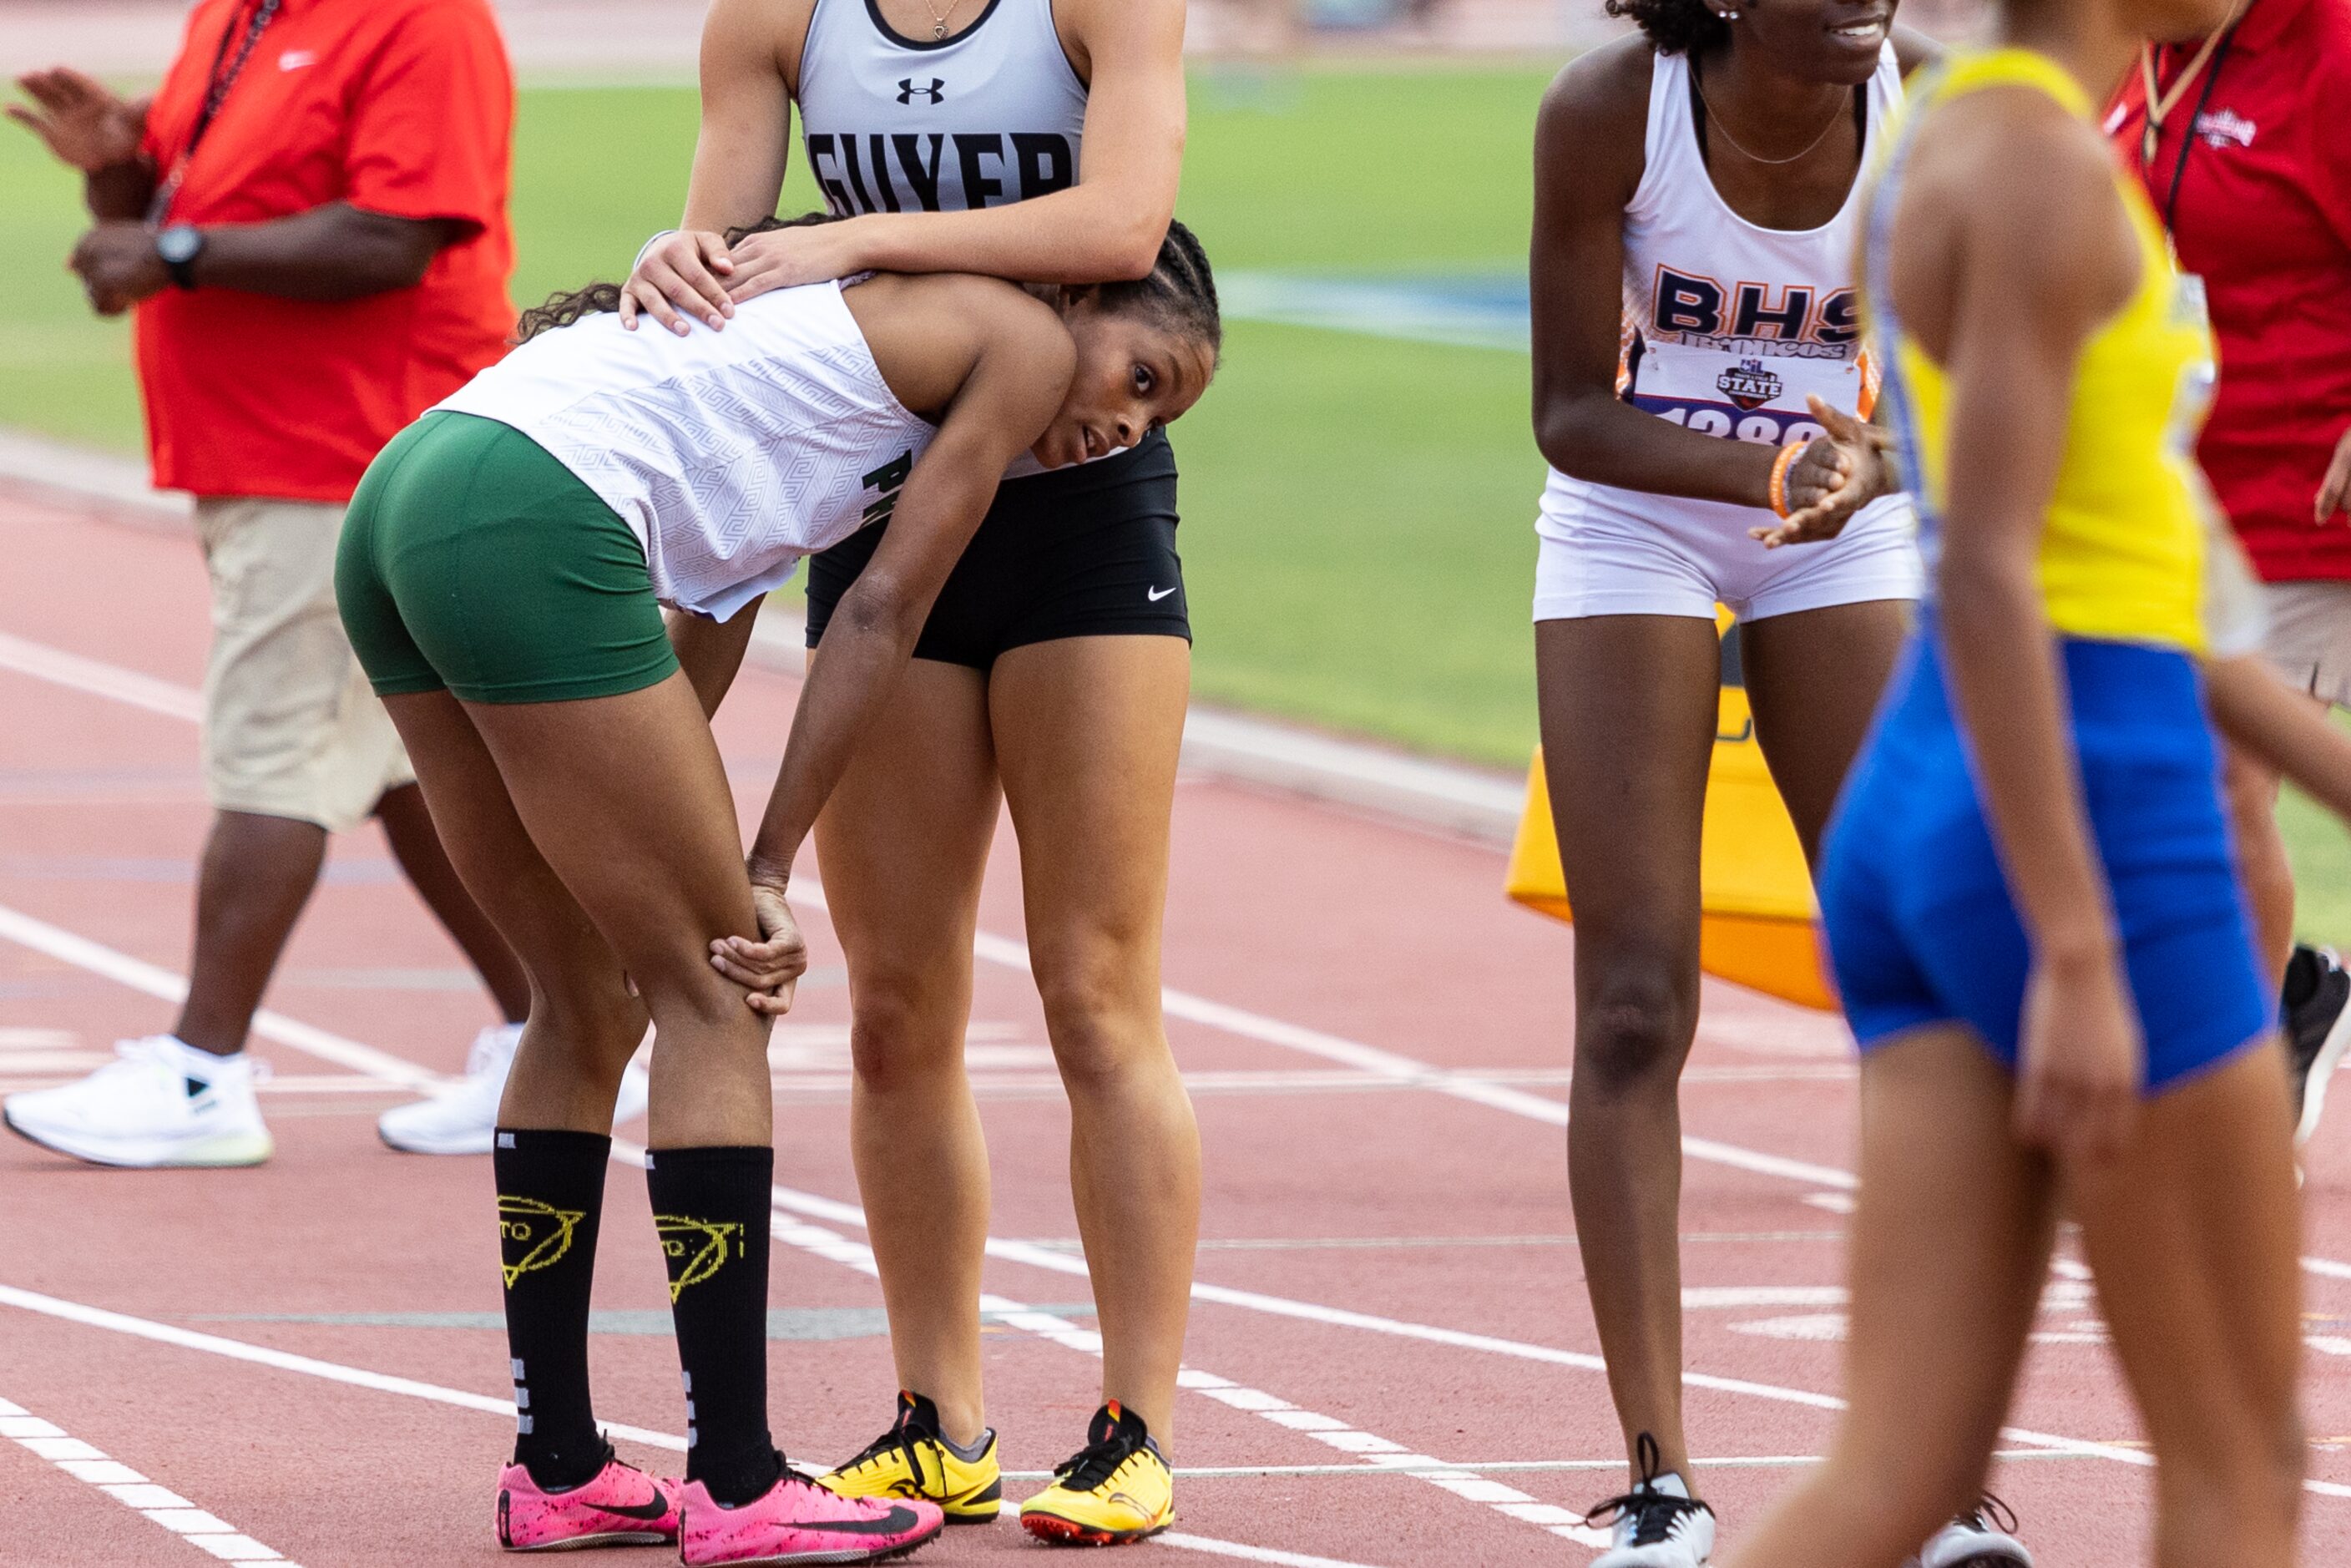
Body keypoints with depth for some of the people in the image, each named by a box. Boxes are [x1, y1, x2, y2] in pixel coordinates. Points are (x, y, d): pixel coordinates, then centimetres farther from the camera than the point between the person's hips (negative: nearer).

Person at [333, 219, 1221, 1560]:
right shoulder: (1023, 338, 6)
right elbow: (882, 618, 4)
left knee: (593, 999, 17)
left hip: (397, 508, 9)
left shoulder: (872, 319, 30)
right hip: (530, 521, -9)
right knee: (715, 993, -1)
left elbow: (716, 606, 25)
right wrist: (769, 871, 7)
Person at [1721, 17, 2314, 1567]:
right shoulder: (2048, 166, -14)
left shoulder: (1964, 144, 17)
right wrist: (2081, 957, -23)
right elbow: (1982, 579, -21)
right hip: (2083, 823, -9)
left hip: (1919, 818, 9)